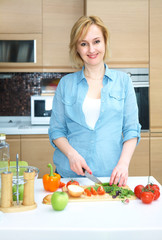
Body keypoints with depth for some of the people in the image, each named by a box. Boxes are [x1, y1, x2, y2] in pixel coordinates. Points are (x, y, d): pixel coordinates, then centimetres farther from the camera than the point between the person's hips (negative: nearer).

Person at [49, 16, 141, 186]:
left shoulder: (123, 81, 4)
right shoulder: (66, 83, 5)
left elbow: (131, 129, 3)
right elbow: (56, 130, 6)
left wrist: (123, 163, -12)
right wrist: (72, 154, -13)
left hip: (110, 174, 0)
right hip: (70, 173, 0)